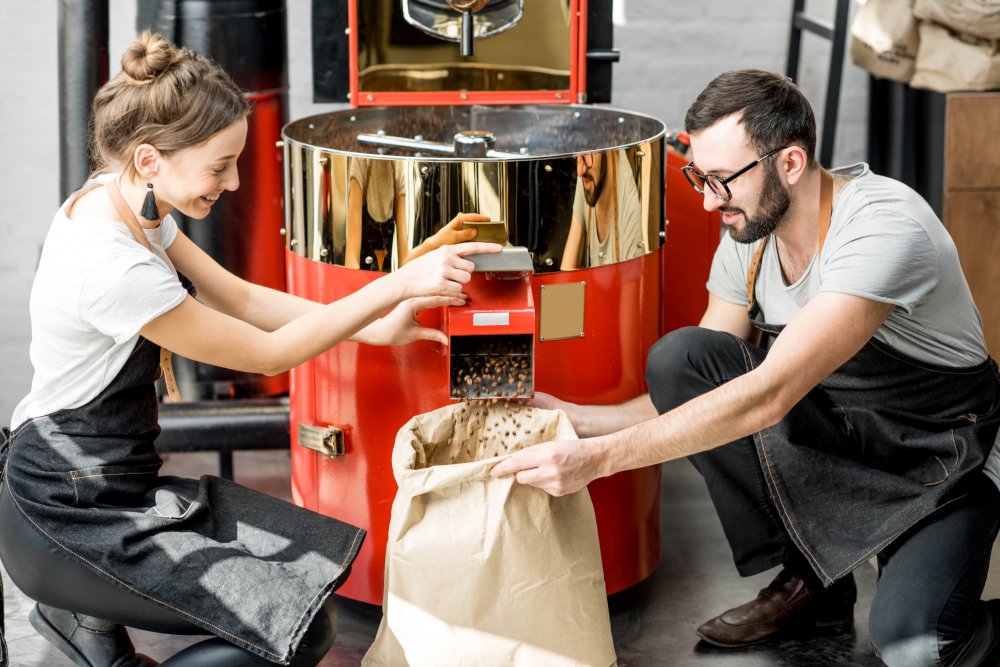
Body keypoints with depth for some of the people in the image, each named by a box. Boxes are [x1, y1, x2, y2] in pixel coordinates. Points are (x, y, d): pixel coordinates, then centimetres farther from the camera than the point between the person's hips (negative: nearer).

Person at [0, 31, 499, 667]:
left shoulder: (123, 200, -1)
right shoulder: (111, 269, -29)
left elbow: (237, 296, 10)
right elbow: (268, 353, -18)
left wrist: (370, 327, 3)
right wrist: (397, 286, -18)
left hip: (123, 482, 10)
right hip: (68, 519, -10)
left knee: (322, 560, 7)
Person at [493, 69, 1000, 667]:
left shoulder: (885, 229, -29)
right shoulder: (749, 236, -5)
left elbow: (768, 396, -35)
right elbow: (703, 392, 4)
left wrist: (600, 457, -37)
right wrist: (577, 419, -10)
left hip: (940, 455, -7)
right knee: (678, 357, -17)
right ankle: (809, 580, -3)